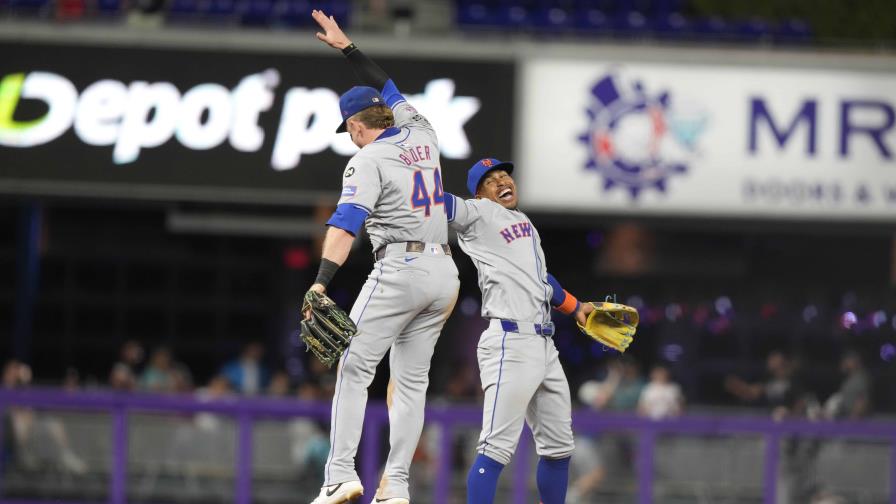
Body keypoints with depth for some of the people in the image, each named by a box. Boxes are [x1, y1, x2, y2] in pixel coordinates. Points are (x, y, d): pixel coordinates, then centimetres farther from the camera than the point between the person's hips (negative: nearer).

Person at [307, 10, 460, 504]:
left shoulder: (367, 160, -6)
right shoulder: (422, 136, 13)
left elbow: (345, 223, -21)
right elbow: (387, 90, 33)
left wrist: (321, 282, -30)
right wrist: (347, 47, 40)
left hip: (400, 269, -7)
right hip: (444, 273, 7)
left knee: (355, 368, -3)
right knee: (412, 379, 9)